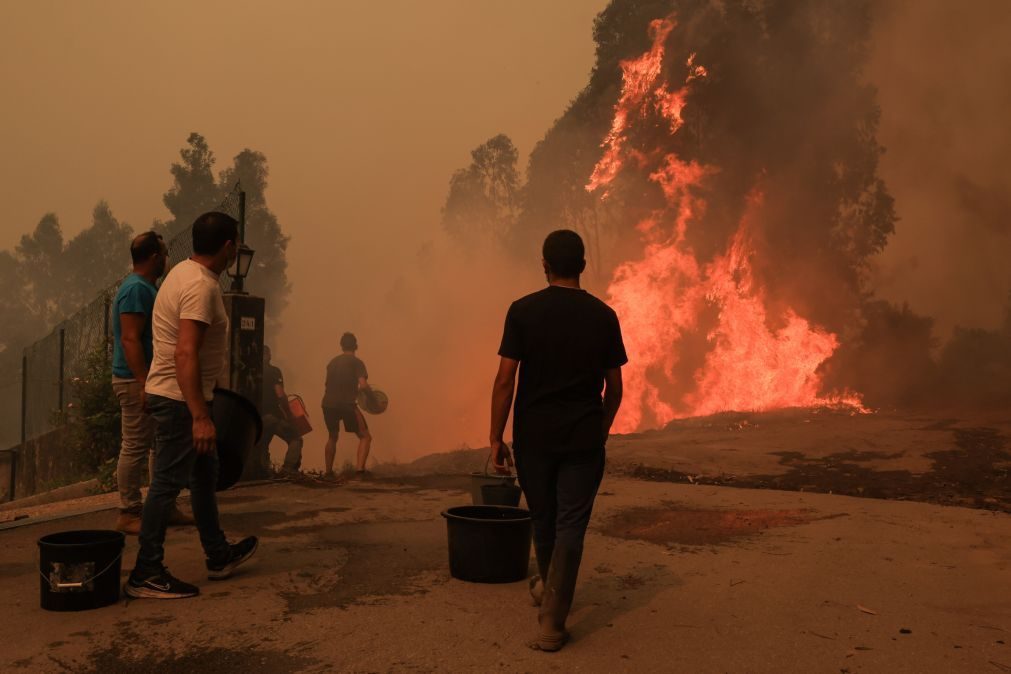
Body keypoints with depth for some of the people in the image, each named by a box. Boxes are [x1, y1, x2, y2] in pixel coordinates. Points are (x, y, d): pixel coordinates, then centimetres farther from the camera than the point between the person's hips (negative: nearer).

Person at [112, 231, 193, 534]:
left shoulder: (146, 288, 15)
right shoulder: (137, 289, -16)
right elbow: (130, 339, -23)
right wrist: (144, 384, -26)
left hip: (150, 379, 10)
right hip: (135, 381, -10)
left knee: (160, 444, 14)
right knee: (135, 447, -3)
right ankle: (129, 514, 5)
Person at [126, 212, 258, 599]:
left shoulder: (186, 272, 10)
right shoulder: (201, 286, -22)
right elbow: (186, 354, -30)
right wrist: (200, 417, -32)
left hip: (178, 396, 11)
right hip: (179, 398, -11)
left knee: (205, 474, 18)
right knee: (168, 483, -3)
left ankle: (219, 556, 30)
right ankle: (146, 575, 6)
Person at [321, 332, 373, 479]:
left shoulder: (332, 362, 17)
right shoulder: (356, 363, -1)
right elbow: (363, 385, -14)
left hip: (328, 404, 6)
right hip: (346, 404, -5)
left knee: (332, 437, 25)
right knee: (365, 436, 5)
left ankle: (328, 472, 25)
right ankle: (360, 469, -13)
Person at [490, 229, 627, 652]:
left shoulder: (523, 311, -5)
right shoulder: (603, 316, 0)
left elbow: (505, 380, -9)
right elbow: (614, 387, 4)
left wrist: (496, 439, -2)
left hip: (533, 435, 0)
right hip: (583, 438, 0)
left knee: (543, 521, 18)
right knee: (570, 526, 4)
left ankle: (549, 589, 41)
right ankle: (552, 620, 1)